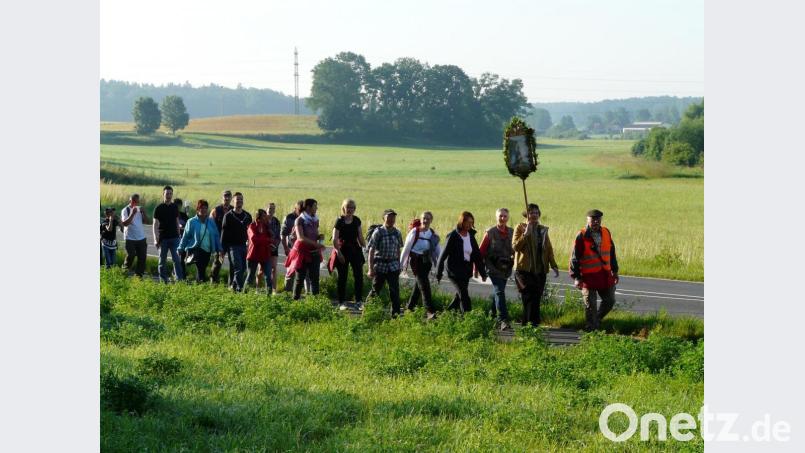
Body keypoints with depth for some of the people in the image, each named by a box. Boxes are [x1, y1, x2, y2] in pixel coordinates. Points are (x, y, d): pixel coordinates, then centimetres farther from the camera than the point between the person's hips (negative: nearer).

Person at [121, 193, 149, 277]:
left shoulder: (139, 209, 10)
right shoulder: (125, 210, -6)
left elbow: (146, 221, 7)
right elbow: (125, 223, -19)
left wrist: (143, 212, -9)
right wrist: (133, 213, -25)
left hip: (141, 237, 5)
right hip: (130, 238, -5)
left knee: (142, 257, 2)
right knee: (130, 256, -7)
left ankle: (139, 274, 9)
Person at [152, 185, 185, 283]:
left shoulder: (175, 207, 8)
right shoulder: (159, 208, -2)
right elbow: (155, 224, -4)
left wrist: (178, 236, 12)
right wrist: (156, 239, -11)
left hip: (174, 238, 2)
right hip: (163, 238, -2)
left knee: (176, 259, -6)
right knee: (162, 260, 5)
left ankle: (180, 279, -9)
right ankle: (163, 280, 13)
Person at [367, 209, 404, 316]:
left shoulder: (397, 233, 5)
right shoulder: (378, 232, -9)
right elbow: (371, 251, -10)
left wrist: (398, 265, 15)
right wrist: (371, 269, -14)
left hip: (393, 266, 3)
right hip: (380, 265, -3)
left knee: (395, 290, -4)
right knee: (376, 289, 6)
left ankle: (396, 312, -1)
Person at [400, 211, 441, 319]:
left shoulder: (433, 234, 5)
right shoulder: (414, 232, -9)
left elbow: (438, 250, 11)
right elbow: (406, 248, -4)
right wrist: (401, 264, -1)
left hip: (427, 261, 5)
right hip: (416, 261, -5)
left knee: (418, 285, 13)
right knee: (424, 285, -13)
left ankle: (409, 307, 29)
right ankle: (430, 311, -17)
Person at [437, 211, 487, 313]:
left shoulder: (471, 236, 8)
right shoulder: (453, 236, -10)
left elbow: (477, 255, 11)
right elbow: (444, 254, -7)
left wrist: (483, 273, 8)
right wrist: (439, 272, -5)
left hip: (466, 271, 6)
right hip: (455, 270, -6)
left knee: (459, 295, 11)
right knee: (464, 295, -12)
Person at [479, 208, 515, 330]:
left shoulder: (512, 233, 6)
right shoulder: (490, 233, -3)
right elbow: (481, 251, 0)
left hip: (506, 269, 4)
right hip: (494, 268, -4)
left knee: (498, 292, 15)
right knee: (499, 292, -14)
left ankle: (493, 315, 30)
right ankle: (503, 320, -21)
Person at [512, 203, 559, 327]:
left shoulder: (543, 229, 15)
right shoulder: (520, 228, 0)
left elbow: (549, 248, 17)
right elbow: (515, 246, -12)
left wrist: (554, 266, 11)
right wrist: (526, 234, -21)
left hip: (540, 270, 5)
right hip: (525, 269, -5)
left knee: (536, 298, 2)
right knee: (530, 297, -11)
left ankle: (526, 322, 9)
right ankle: (532, 322, -10)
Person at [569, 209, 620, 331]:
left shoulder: (606, 232, 6)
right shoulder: (581, 236, -9)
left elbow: (612, 253, 17)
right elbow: (574, 257, -8)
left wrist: (614, 271, 17)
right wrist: (576, 277, -12)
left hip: (605, 275, 5)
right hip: (588, 276, -5)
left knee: (609, 301, 13)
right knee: (590, 306, 1)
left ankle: (597, 319, 34)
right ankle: (592, 328, 13)